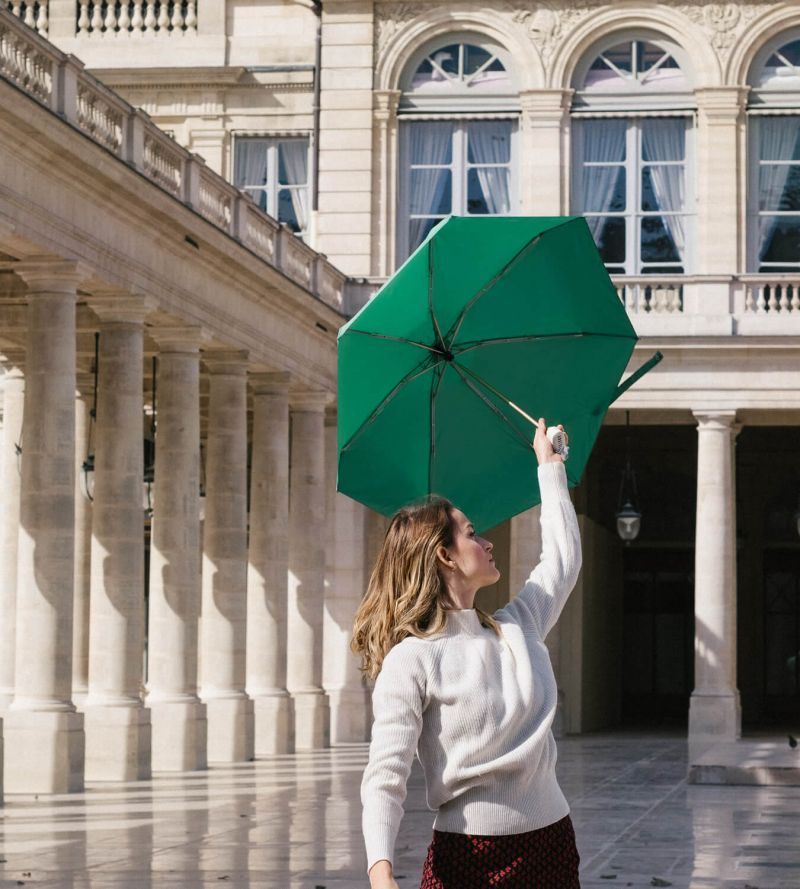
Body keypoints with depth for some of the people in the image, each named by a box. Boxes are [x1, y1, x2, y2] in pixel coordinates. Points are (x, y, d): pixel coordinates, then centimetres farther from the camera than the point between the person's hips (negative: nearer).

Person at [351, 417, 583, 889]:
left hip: (553, 844, 6)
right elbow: (385, 779, -16)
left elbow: (563, 558, 27)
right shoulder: (410, 662, -10)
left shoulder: (518, 628, 10)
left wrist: (550, 466, 33)